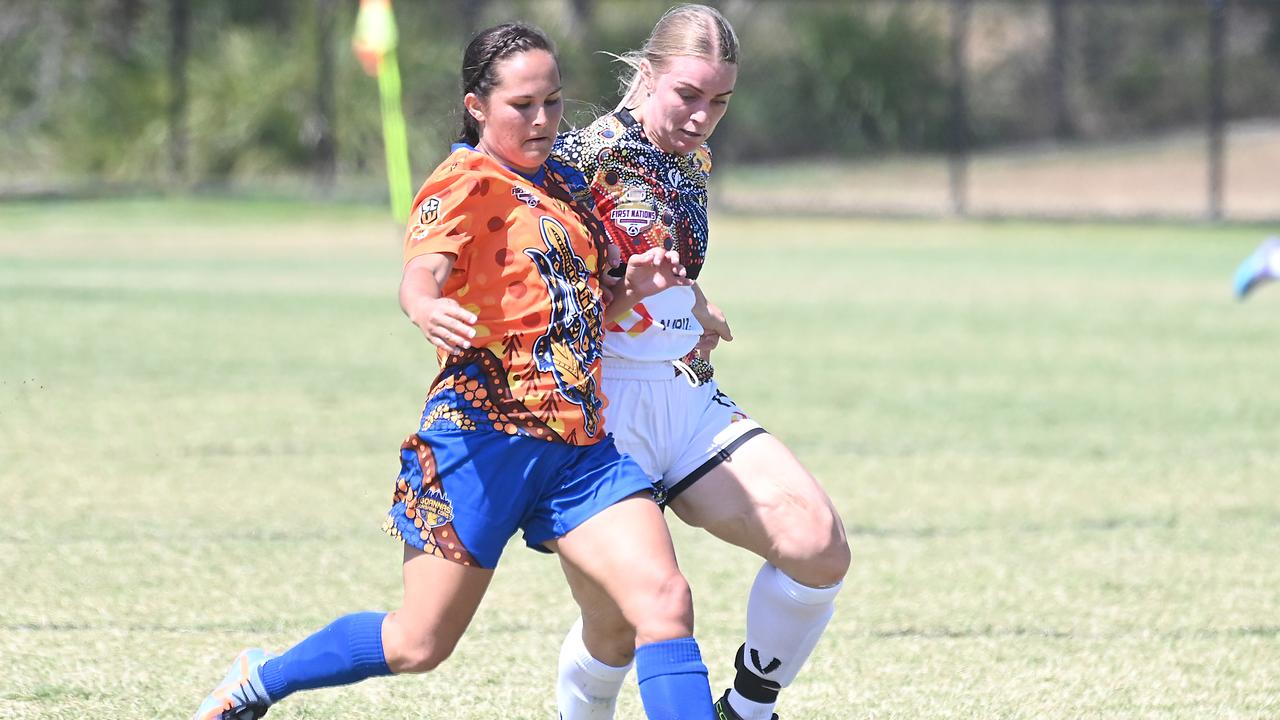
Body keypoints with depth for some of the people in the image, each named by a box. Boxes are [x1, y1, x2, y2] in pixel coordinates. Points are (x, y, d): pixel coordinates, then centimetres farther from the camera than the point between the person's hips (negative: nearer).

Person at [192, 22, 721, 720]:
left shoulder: (554, 188, 18)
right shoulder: (469, 181, -5)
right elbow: (421, 271, -24)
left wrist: (631, 289, 10)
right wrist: (426, 308, -48)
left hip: (580, 445, 7)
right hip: (486, 433, -7)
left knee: (664, 600, -13)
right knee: (418, 644, 1)